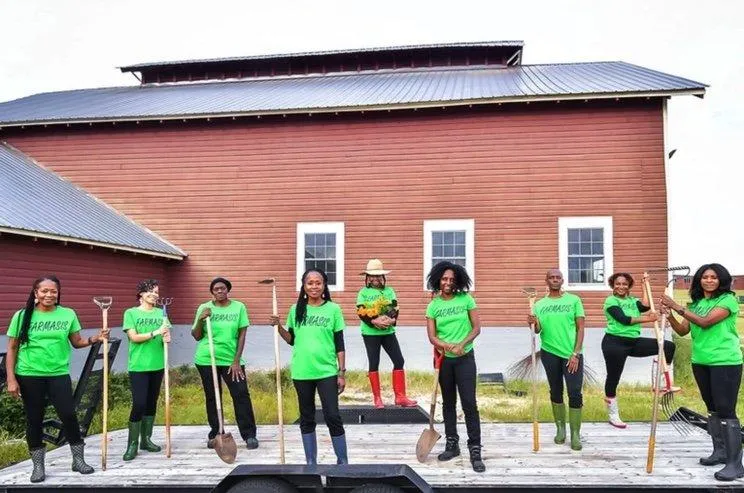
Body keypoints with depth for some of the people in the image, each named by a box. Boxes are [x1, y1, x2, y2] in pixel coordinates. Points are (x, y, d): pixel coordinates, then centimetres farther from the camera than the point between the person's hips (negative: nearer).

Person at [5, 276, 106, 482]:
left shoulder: (68, 314, 1)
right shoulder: (22, 316, -2)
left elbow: (76, 342, 7)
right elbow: (12, 349, 0)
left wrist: (95, 339, -13)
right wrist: (11, 379, -4)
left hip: (59, 374, 1)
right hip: (29, 375, 0)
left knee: (69, 415, -2)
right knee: (34, 419, 8)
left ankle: (78, 460, 14)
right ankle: (38, 466, 22)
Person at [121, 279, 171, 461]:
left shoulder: (161, 313, 10)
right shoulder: (131, 313, -2)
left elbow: (166, 335, 10)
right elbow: (134, 337, -11)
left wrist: (167, 338, -13)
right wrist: (155, 333, -21)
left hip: (157, 365, 5)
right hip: (138, 366, -5)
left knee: (151, 404, 11)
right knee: (139, 404, -9)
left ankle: (146, 439, 22)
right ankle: (132, 444, 3)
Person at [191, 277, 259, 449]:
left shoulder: (239, 307, -1)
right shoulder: (204, 308, 0)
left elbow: (242, 335, -1)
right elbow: (196, 336, 4)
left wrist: (236, 361, -6)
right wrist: (200, 320, -15)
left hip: (231, 359, -1)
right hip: (207, 360, 1)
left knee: (241, 395, -5)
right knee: (212, 397, 9)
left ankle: (249, 435, 1)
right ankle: (215, 434, 21)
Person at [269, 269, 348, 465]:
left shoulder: (333, 309, -2)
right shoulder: (296, 310, 5)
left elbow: (339, 343, 0)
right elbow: (292, 340, 12)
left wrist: (342, 372, -3)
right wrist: (279, 326, -4)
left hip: (327, 371, -3)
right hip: (301, 372, 3)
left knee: (332, 416, -3)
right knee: (307, 418, 12)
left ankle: (343, 462, 11)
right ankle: (311, 462, 24)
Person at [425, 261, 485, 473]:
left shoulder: (466, 299, -3)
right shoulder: (433, 305, 1)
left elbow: (476, 328, -3)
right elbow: (432, 336, -3)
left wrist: (461, 344, -18)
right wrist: (448, 346, -21)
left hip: (465, 358, -2)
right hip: (444, 359, 3)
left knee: (469, 403, -7)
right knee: (448, 403, 12)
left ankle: (475, 451, -1)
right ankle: (452, 444, 25)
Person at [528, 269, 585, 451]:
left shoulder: (573, 300, -1)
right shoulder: (539, 304, 5)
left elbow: (580, 328, -3)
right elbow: (537, 330, 3)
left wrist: (576, 353, -11)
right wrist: (533, 323, -21)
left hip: (572, 354, -2)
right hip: (550, 353, 3)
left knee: (575, 393, -5)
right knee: (556, 392, 12)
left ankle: (575, 434, 6)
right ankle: (560, 428, 27)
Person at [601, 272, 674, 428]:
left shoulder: (632, 300, 12)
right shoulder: (611, 301, -7)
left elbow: (645, 306, -9)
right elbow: (624, 319, -18)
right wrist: (647, 319, -21)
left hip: (634, 342, 6)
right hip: (614, 343, -6)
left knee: (669, 346, 0)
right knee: (613, 377, 0)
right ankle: (613, 414, 15)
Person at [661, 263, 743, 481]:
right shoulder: (696, 303, 11)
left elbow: (705, 322, -20)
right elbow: (682, 331, 7)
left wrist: (677, 307, -21)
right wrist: (669, 315, -11)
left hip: (726, 362, -7)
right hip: (700, 362, 7)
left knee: (726, 410, -10)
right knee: (712, 408, 16)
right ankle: (720, 451, 28)